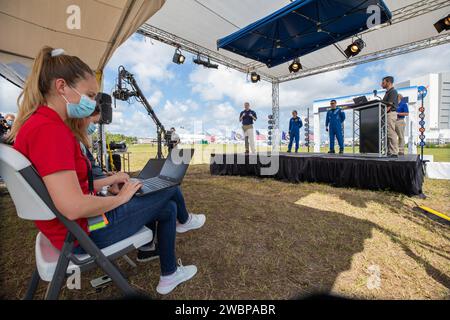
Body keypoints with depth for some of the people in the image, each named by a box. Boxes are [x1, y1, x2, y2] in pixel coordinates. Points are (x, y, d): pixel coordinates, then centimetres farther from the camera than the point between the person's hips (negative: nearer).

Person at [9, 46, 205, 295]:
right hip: (84, 232, -9)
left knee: (167, 208, 16)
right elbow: (73, 207, -33)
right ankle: (183, 220, 35)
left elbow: (73, 183, 10)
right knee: (169, 185, 4)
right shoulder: (49, 129, -27)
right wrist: (121, 197, -17)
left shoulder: (36, 123, 5)